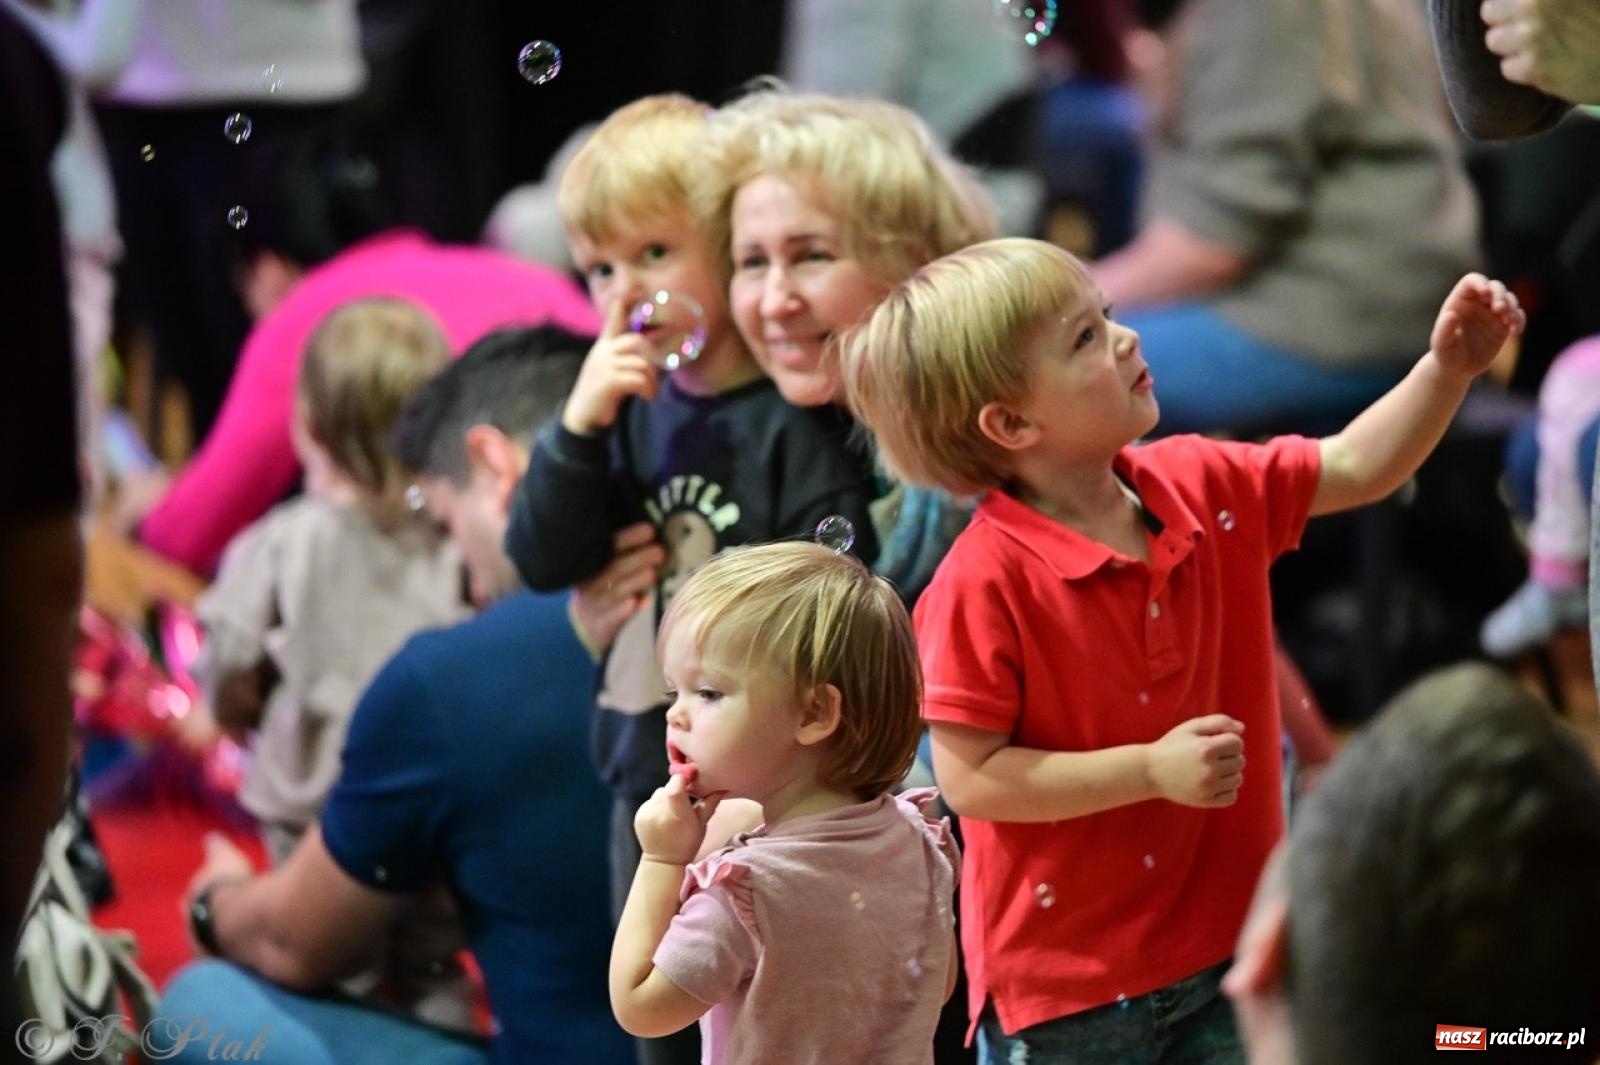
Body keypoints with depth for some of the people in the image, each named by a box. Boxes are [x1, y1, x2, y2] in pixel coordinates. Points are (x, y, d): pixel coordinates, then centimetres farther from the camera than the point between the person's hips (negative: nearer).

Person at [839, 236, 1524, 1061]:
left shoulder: (1204, 490, 0)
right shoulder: (984, 582, -22)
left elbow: (1355, 467, 12)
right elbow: (968, 777, -21)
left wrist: (1449, 367, -3)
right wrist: (1152, 770, -24)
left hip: (1223, 938, 6)